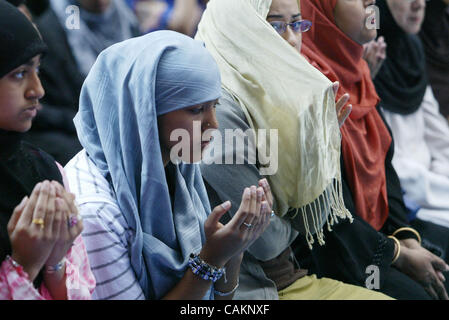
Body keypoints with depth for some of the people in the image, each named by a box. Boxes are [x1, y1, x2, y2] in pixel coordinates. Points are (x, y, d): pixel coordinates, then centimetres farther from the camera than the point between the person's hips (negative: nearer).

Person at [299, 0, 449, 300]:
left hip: (378, 233, 9)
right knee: (419, 294, -20)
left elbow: (384, 164, 11)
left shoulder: (353, 70, 9)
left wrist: (408, 239, -1)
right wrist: (398, 254, -13)